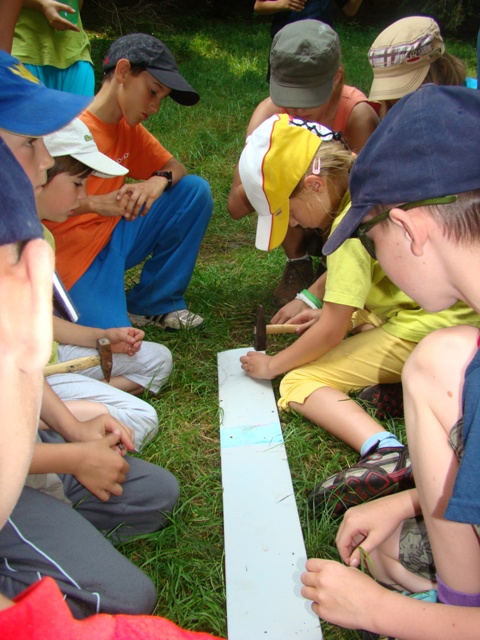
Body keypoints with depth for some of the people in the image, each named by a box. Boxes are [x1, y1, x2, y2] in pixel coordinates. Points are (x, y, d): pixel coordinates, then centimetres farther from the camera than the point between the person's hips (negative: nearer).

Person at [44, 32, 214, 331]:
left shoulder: (129, 128, 4)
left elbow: (174, 167, 10)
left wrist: (159, 181, -14)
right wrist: (96, 203, -37)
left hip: (114, 237, 8)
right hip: (72, 257, -7)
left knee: (195, 191, -1)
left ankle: (153, 304, 5)